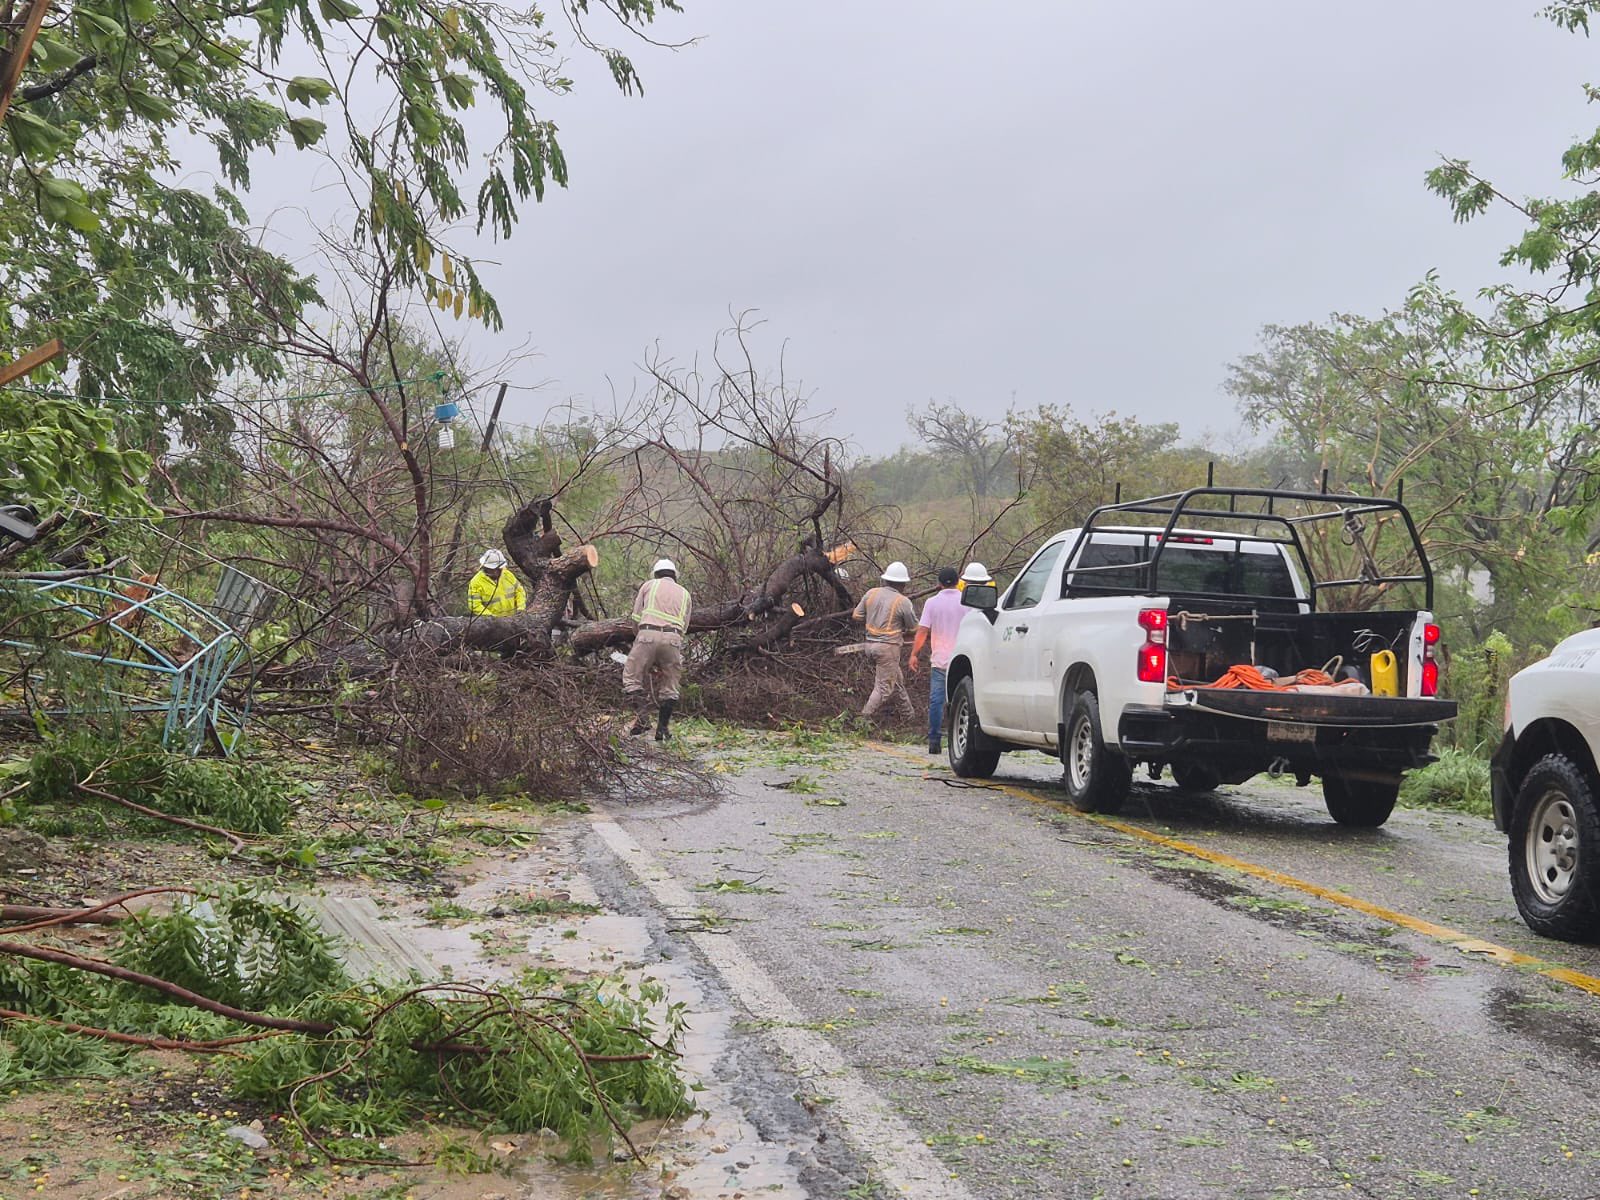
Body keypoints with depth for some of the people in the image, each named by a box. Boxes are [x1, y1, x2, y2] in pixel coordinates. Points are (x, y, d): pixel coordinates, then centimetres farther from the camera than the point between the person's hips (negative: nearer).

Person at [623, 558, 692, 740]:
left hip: (648, 635, -2)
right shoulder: (685, 593, 26)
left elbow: (636, 616, 16)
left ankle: (643, 714, -9)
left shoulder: (649, 585, 19)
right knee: (669, 687, 11)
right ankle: (662, 728, 6)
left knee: (632, 678, 8)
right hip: (673, 638, 2)